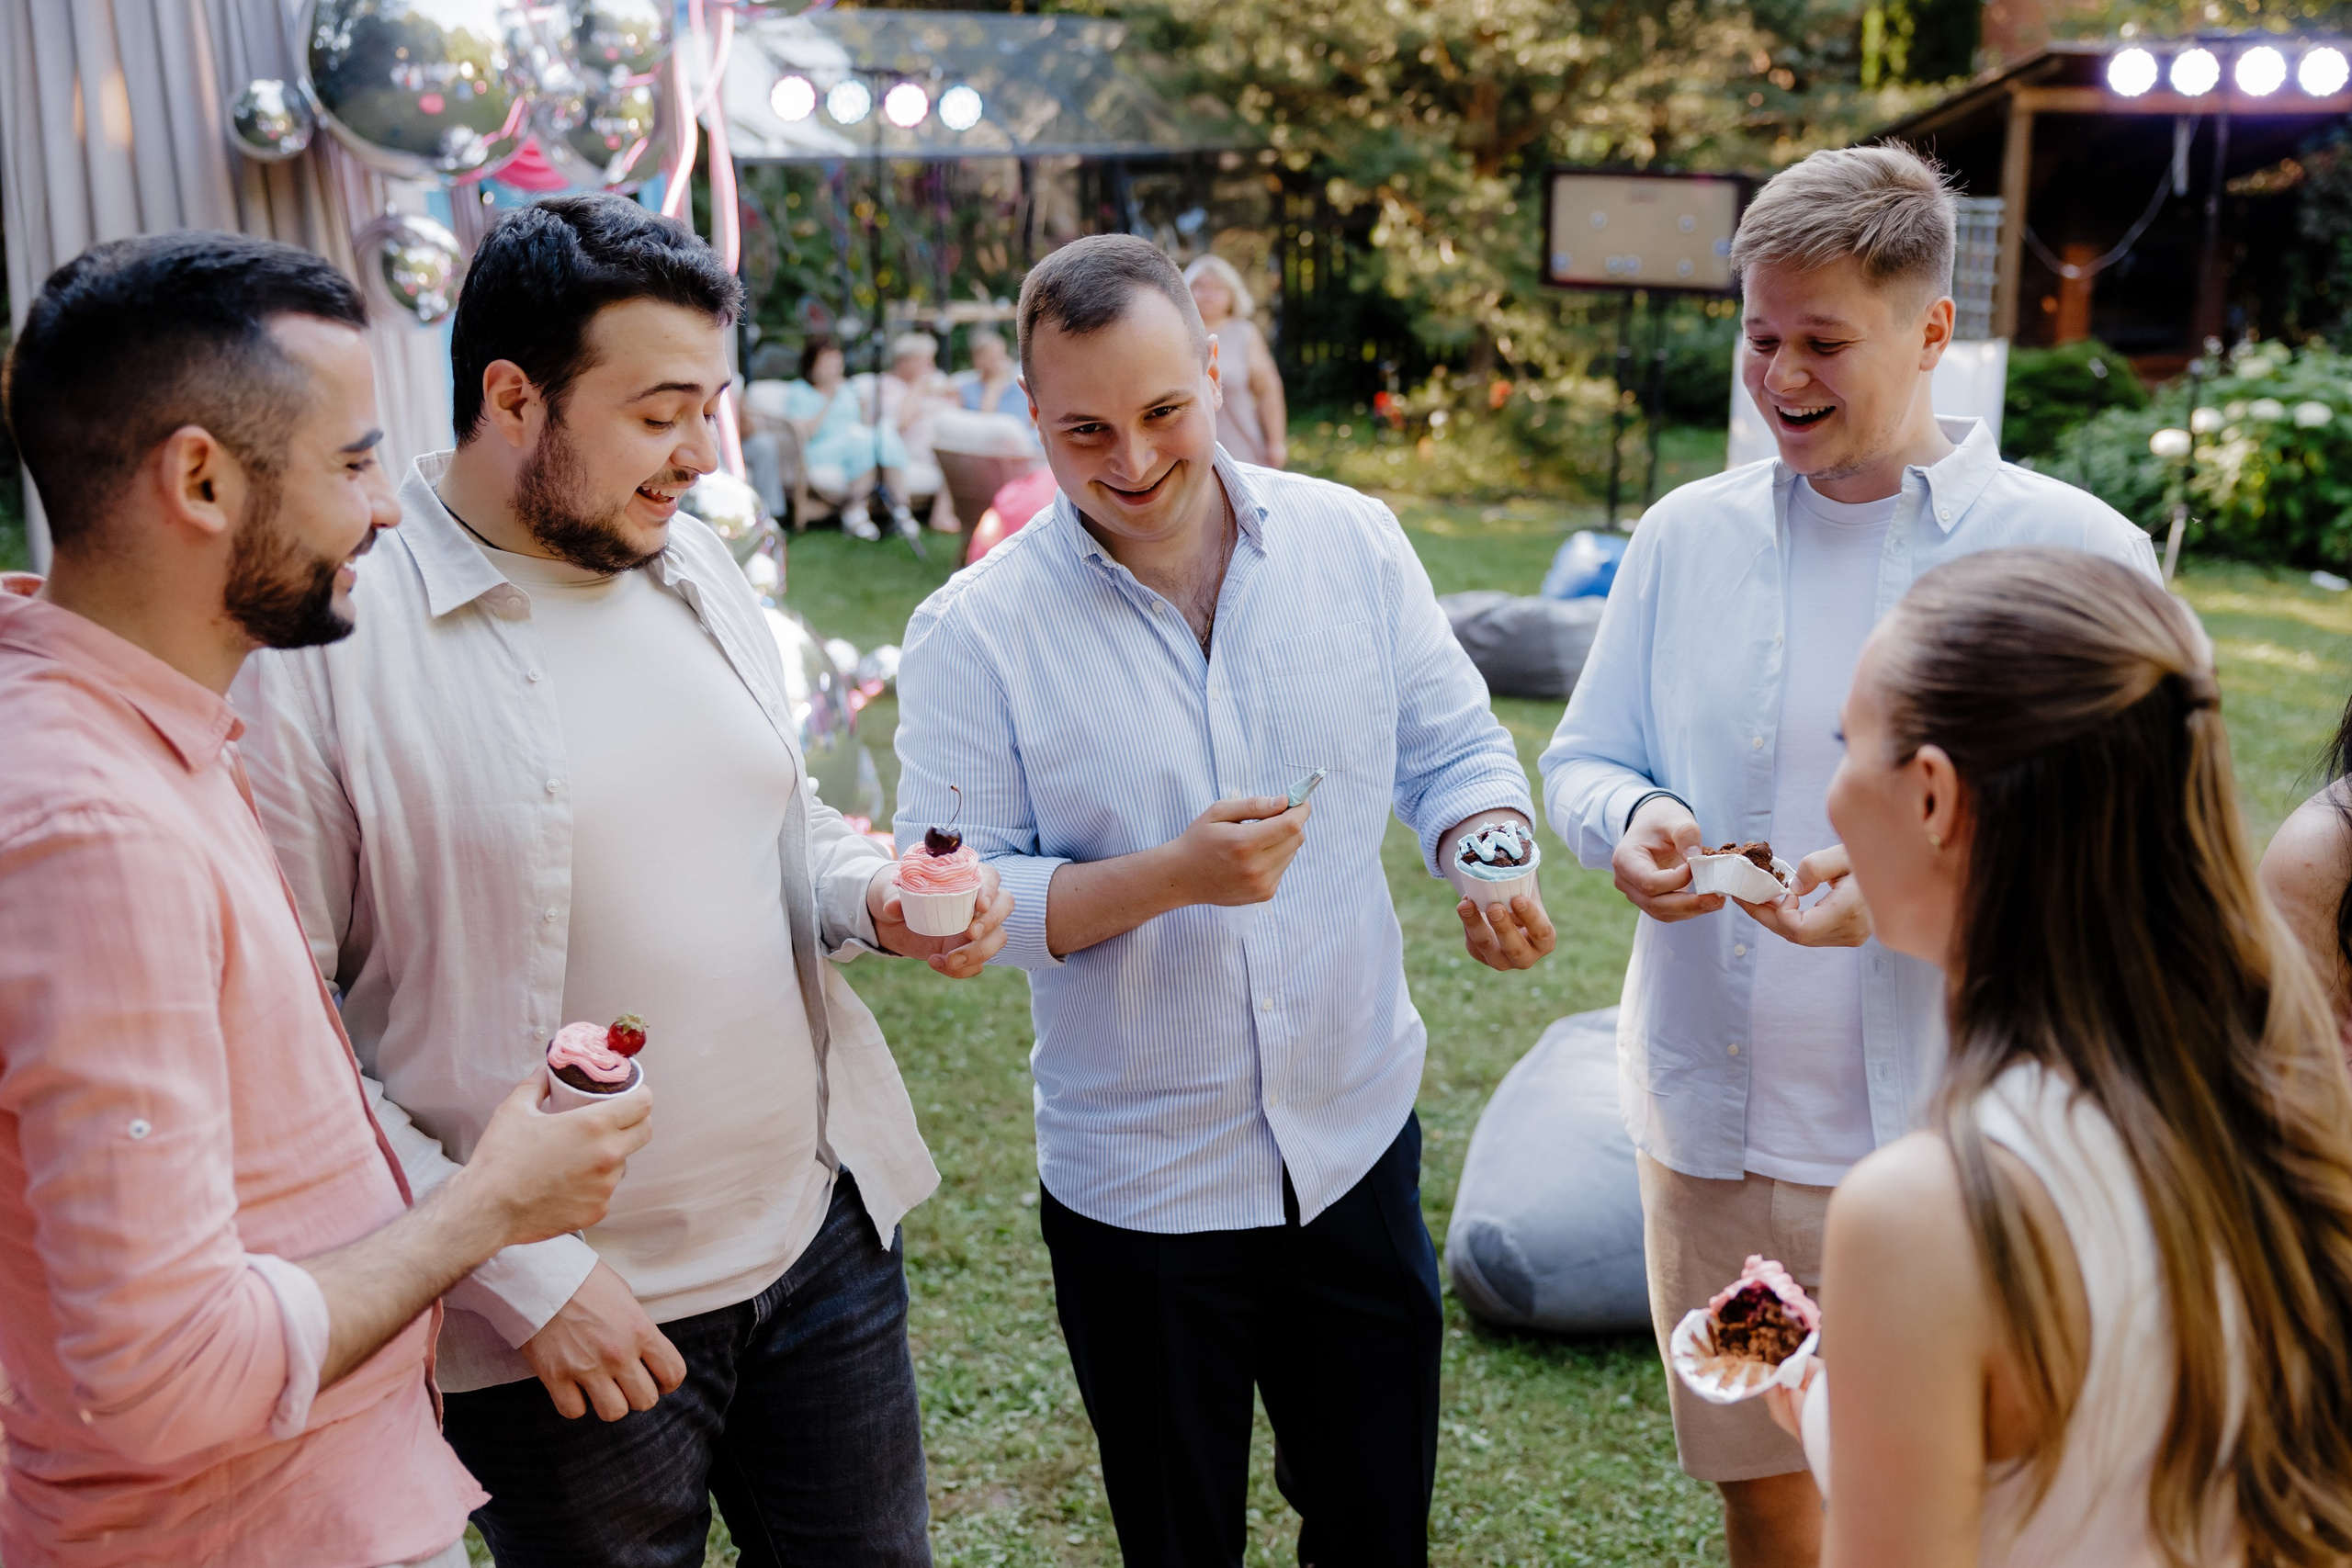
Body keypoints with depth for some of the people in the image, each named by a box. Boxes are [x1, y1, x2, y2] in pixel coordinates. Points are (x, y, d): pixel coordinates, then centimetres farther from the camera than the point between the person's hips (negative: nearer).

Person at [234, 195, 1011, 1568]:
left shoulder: (693, 560, 5)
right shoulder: (326, 637, -16)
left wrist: (875, 898, -5)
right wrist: (514, 1270, -17)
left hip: (826, 1235, 6)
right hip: (559, 1317, -6)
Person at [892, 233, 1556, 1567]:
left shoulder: (1353, 540, -4)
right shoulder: (978, 629, -13)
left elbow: (1453, 746, 4)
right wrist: (1167, 877, -26)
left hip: (1360, 1141, 3)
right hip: (1137, 1189, -2)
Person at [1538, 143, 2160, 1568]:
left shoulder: (2078, 556, -7)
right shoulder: (1686, 535, 3)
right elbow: (1582, 759, 10)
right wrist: (1633, 822, -13)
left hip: (1958, 1133, -3)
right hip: (1717, 1116, 3)